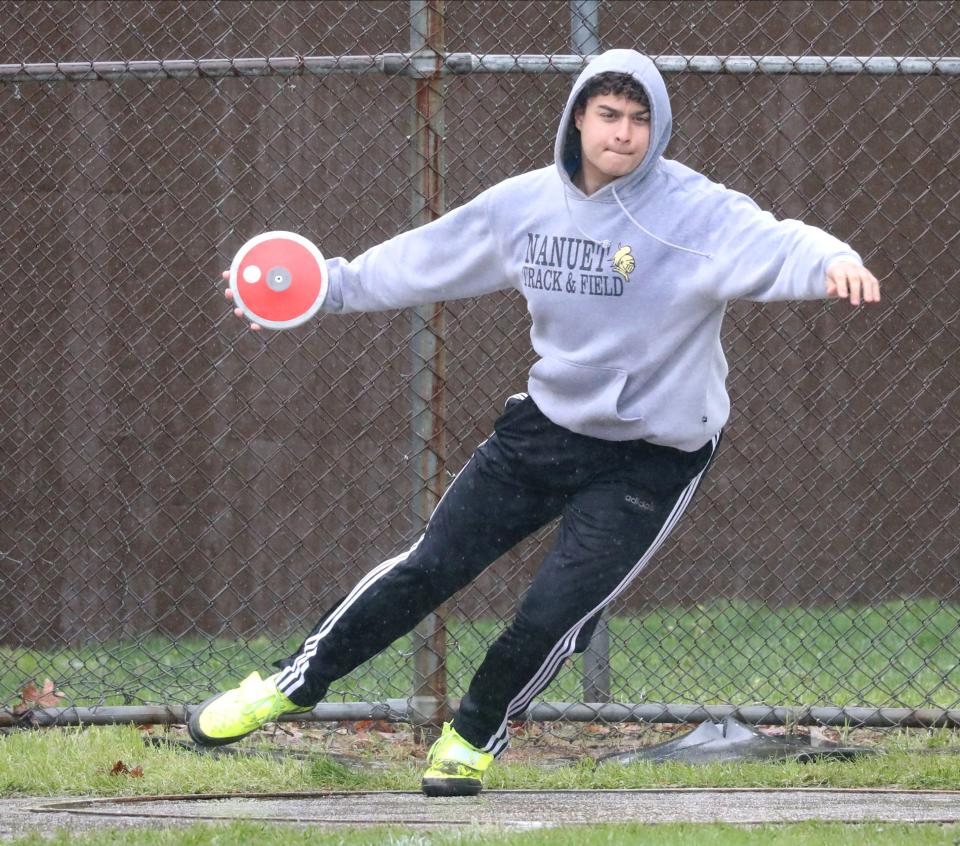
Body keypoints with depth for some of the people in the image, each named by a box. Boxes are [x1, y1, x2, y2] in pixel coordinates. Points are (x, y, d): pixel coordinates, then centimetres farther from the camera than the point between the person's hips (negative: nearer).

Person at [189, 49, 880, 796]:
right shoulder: (524, 204, -2)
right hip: (546, 426, 4)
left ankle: (476, 736, 18)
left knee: (554, 614, -11)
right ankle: (297, 683, 23)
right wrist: (331, 285, 16)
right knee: (431, 567, 6)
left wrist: (832, 263, -58)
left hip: (652, 460, -4)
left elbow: (771, 245, -37)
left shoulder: (697, 213, -19)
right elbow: (425, 259, 13)